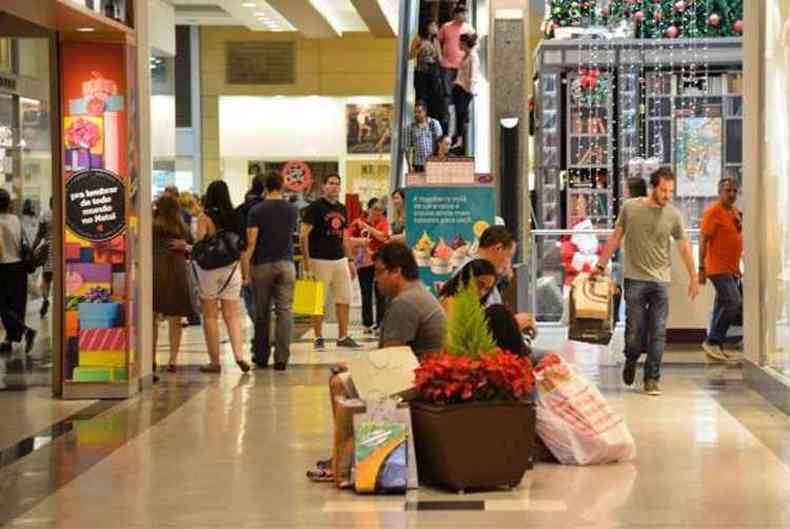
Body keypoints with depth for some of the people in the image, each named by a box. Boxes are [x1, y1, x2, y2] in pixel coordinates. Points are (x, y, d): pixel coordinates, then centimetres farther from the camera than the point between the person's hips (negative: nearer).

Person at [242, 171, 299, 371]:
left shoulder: (256, 210, -7)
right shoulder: (292, 210, 4)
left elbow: (251, 242, -11)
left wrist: (245, 270, -9)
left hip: (262, 264, -2)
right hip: (286, 264, 2)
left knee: (261, 313, 8)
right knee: (285, 311, 0)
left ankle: (261, 357, 16)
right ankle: (282, 358, -7)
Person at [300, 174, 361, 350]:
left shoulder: (342, 209, 14)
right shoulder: (315, 207, -6)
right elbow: (303, 234, -10)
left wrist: (349, 260, 16)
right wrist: (306, 260, -16)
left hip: (340, 259, 7)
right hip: (320, 260, -7)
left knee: (344, 299, 6)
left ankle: (343, 337, 13)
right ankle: (318, 338, 7)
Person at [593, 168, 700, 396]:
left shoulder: (673, 214, 2)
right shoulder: (630, 208, -2)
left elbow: (684, 247, 10)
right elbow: (615, 239, 8)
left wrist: (693, 277, 12)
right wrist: (600, 266, 8)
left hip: (660, 280, 1)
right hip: (635, 278, -1)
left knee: (658, 333, -2)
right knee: (635, 330, 0)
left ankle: (652, 380, 6)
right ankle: (631, 362, 30)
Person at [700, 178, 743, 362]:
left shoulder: (736, 213, 14)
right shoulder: (713, 212, -12)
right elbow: (703, 241, -13)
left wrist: (738, 267, 20)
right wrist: (701, 268, -16)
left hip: (732, 269, 9)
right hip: (719, 269, -9)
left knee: (723, 307, 11)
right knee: (733, 303, -15)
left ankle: (716, 346, 17)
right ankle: (712, 341, -7)